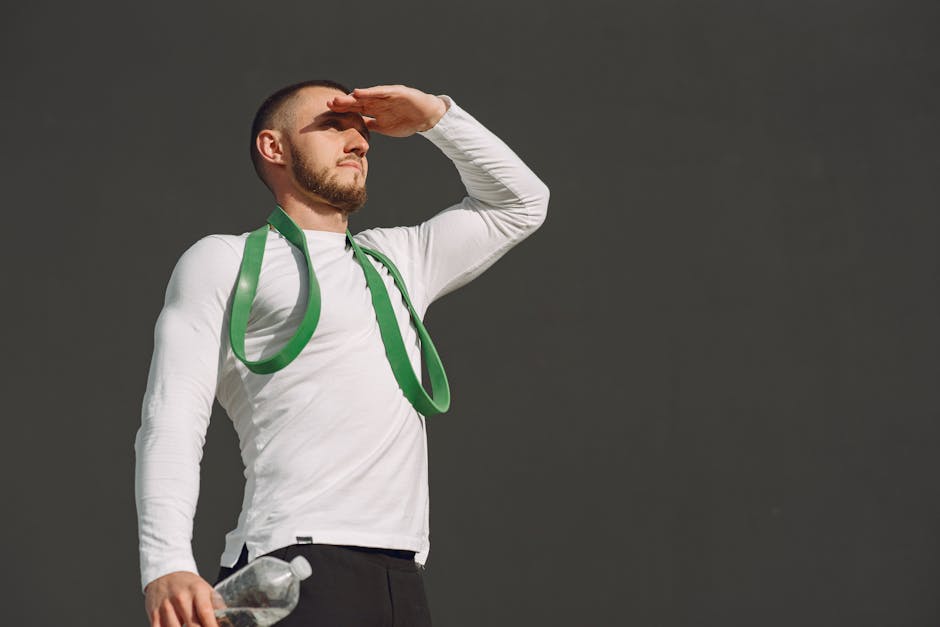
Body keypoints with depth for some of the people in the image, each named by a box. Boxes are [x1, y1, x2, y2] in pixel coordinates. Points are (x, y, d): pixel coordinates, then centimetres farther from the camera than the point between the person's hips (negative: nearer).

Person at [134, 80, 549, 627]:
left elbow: (520, 202, 37)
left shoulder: (398, 259, 28)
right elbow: (171, 424, -1)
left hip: (403, 580, 6)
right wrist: (166, 564, -16)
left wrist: (435, 115, 24)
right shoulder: (222, 261, 10)